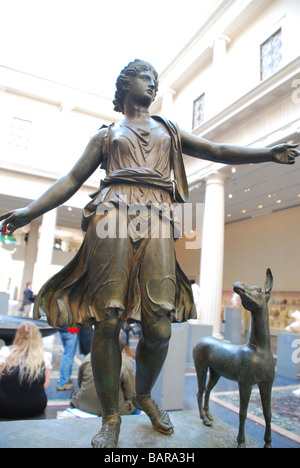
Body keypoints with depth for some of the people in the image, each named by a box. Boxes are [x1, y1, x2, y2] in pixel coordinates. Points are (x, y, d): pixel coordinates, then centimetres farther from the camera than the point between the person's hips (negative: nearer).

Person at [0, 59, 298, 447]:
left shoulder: (170, 131, 30)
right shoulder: (107, 134, 25)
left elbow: (217, 151, 21)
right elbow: (73, 178, 16)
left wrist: (269, 153, 8)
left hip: (156, 221, 1)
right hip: (114, 211, -1)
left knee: (159, 328, -7)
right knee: (107, 321, -9)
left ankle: (144, 395, 24)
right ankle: (111, 417, 12)